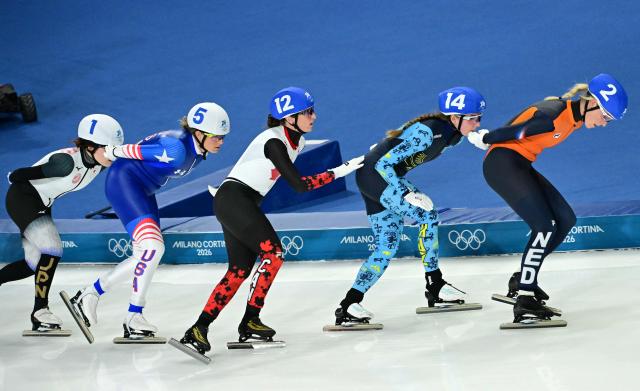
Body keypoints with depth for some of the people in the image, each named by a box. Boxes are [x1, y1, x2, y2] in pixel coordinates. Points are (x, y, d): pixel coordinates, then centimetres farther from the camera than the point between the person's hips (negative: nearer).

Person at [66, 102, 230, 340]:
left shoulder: (198, 151, 2)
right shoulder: (176, 149, -29)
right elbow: (133, 150, -20)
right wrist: (108, 153, -3)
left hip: (143, 190, 11)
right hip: (124, 182, -11)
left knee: (146, 256, 8)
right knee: (153, 247, -20)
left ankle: (89, 295, 18)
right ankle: (133, 320, -11)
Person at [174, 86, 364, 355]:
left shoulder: (297, 141, 9)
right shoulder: (273, 142, -19)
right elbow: (299, 184, -22)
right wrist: (338, 172, -20)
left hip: (243, 204, 9)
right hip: (233, 200, -9)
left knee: (240, 270, 3)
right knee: (272, 254, -13)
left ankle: (199, 329, -1)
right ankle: (250, 322, -7)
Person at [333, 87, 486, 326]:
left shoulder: (450, 133, 1)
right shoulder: (427, 132, -26)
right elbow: (384, 163, -25)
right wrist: (407, 194, -30)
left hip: (384, 178, 10)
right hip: (375, 175, -10)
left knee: (386, 248, 7)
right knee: (427, 215, -19)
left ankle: (348, 306, 6)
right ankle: (435, 287, -10)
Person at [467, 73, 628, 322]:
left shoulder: (576, 117, 6)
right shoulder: (553, 115, -25)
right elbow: (515, 132, -17)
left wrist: (490, 139, 22)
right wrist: (484, 140, 0)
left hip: (519, 166, 10)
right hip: (502, 163, -10)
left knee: (565, 219, 5)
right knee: (544, 225, -18)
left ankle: (523, 279, 11)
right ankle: (524, 298, -18)